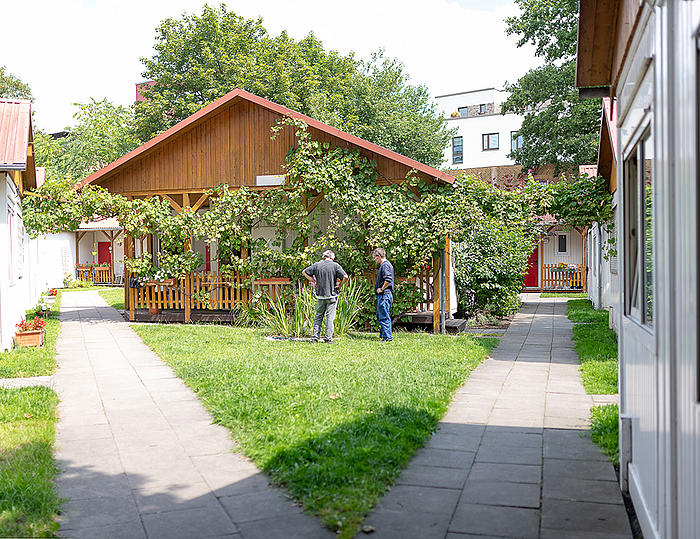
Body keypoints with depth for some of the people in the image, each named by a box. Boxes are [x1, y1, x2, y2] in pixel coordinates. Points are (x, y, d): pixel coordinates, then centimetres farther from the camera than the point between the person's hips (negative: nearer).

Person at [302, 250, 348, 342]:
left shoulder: (317, 265, 3)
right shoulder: (335, 265, -5)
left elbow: (304, 272, 10)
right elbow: (345, 277, -14)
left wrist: (314, 281, 9)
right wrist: (340, 286, 1)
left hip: (320, 295, 3)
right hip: (332, 295, -2)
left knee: (318, 316, 13)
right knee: (330, 316, 2)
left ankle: (315, 335, 12)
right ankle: (328, 337, 0)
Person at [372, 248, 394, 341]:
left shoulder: (385, 265, -14)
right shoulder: (383, 265, 19)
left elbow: (388, 280, -27)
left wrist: (381, 289, -17)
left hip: (384, 295, -11)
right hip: (382, 296, 11)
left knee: (384, 316, -7)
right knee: (380, 316, 18)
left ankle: (387, 337, -4)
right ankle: (382, 335, 25)